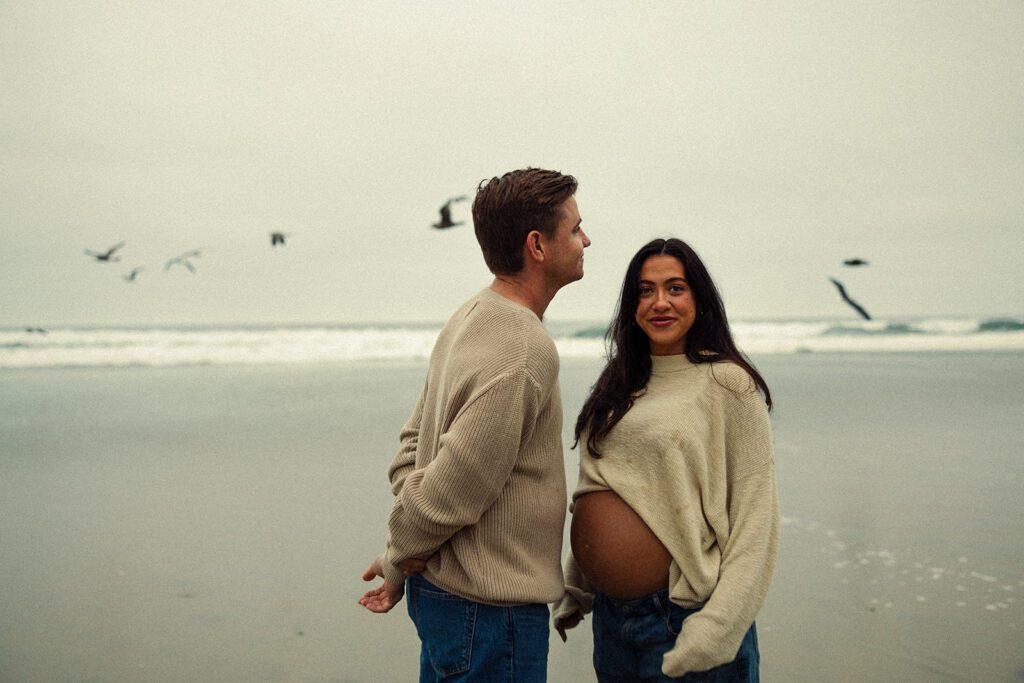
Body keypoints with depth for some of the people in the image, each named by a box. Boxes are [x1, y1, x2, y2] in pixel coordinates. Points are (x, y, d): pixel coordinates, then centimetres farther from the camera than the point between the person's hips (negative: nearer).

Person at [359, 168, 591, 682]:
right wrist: (399, 560, -6)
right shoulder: (525, 354, -25)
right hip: (491, 606, -9)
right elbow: (451, 489, -24)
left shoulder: (469, 317, 6)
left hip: (440, 586, 9)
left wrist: (401, 560, 2)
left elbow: (415, 441, 10)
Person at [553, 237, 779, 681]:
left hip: (682, 619, -6)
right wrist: (575, 590, 13)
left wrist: (715, 631, -19)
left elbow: (754, 520, -15)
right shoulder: (619, 386, 8)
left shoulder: (727, 385, -11)